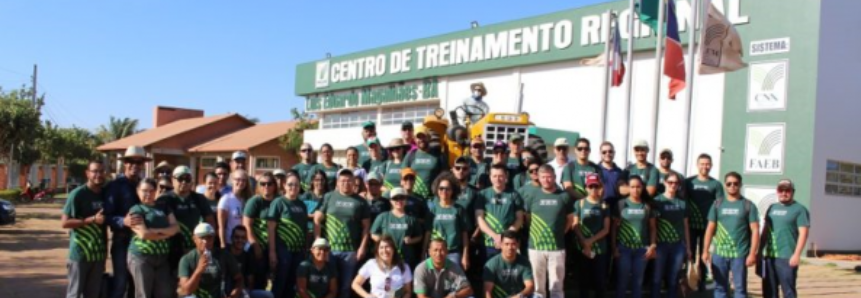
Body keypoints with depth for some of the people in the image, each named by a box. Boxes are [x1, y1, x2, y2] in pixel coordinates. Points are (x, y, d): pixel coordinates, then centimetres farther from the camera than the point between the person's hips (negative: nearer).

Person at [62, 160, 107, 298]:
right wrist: (92, 219, -18)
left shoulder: (105, 194, 11)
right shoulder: (78, 194, -8)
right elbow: (65, 222, -12)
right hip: (80, 253, -6)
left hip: (99, 253, 6)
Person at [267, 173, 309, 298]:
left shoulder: (302, 205, 11)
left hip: (298, 250, 5)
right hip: (283, 250, -5)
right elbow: (271, 228, -9)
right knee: (279, 284, 0)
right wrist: (272, 251, -15)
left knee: (292, 284, 10)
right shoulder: (278, 202, -4)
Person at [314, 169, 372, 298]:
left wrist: (363, 246, -3)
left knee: (346, 284, 9)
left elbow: (366, 225, 5)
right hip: (329, 248, 0)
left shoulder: (360, 201, 5)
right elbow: (317, 220, 3)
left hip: (351, 250, 1)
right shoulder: (328, 197, 3)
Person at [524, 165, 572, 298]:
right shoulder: (533, 196, 4)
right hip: (536, 246, 1)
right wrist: (535, 231, 6)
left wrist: (560, 232, 6)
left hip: (557, 247, -1)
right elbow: (526, 217, 14)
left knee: (557, 286, 3)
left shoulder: (563, 196, 2)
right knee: (538, 286, 9)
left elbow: (570, 219, 11)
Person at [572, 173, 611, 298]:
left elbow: (606, 229, 0)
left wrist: (591, 240, -13)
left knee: (600, 280, 2)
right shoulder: (579, 203, 2)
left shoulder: (604, 205, 5)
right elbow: (575, 226, -2)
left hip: (600, 249, 1)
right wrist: (585, 243, -12)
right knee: (584, 279, 5)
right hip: (583, 248, -1)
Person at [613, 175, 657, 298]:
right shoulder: (621, 204, -2)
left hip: (642, 248, 2)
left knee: (638, 280, 11)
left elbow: (652, 227, 9)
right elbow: (614, 227, -2)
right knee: (622, 280, 4)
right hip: (624, 248, -2)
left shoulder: (647, 206, 4)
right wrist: (614, 247, -7)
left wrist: (653, 245, -2)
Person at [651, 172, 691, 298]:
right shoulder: (657, 201, -1)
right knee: (657, 278, 3)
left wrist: (688, 247, 12)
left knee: (673, 279, 9)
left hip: (678, 245, 3)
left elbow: (685, 226, 13)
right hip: (661, 244, -3)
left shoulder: (682, 203, 9)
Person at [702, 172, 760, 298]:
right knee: (720, 287, 9)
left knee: (740, 288, 1)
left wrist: (752, 253, -8)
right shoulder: (718, 204, 9)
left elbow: (755, 231, -1)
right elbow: (710, 228, 8)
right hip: (719, 253, 3)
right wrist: (705, 250, 2)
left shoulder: (748, 205, 2)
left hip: (740, 254, -2)